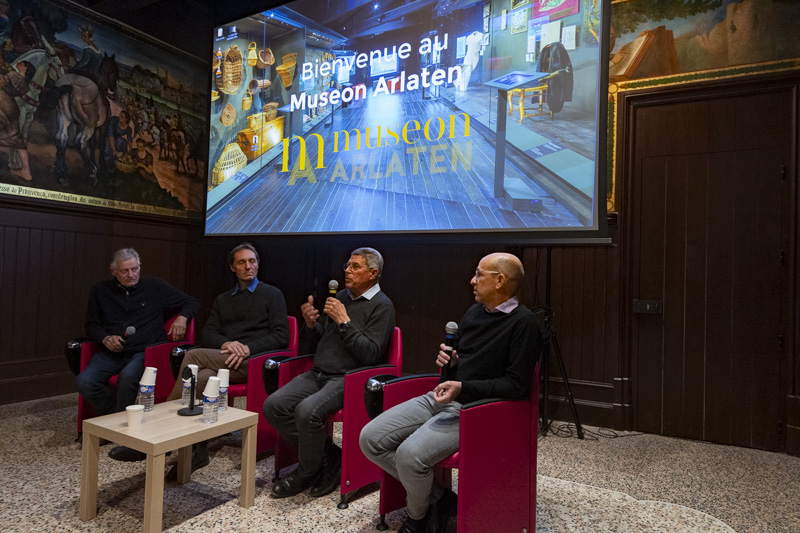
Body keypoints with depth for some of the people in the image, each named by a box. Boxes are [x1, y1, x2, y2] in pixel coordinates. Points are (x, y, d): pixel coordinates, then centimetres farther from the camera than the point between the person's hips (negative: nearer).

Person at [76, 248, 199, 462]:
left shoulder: (155, 287, 9)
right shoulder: (101, 291, 15)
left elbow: (192, 302, 13)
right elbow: (91, 325, 18)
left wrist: (182, 317, -8)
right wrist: (105, 338, -4)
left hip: (144, 351, -3)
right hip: (111, 353, 4)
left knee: (128, 377, -35)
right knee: (84, 381, -25)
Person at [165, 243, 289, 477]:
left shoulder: (272, 295, 12)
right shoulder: (222, 300, 27)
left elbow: (281, 336, 0)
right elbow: (207, 334, 14)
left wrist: (248, 348, -14)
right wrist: (225, 344, -10)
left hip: (252, 361, -4)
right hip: (222, 361, 4)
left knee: (194, 356, -26)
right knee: (203, 378, -32)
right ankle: (197, 452, -26)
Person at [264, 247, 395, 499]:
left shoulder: (382, 306, -4)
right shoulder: (342, 296, 19)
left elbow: (370, 355, -14)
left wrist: (345, 321, -16)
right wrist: (311, 324, 5)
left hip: (348, 379, -7)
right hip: (318, 373, 8)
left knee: (307, 411, -31)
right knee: (274, 405, -13)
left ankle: (307, 473, -2)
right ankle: (328, 455, 0)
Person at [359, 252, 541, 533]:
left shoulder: (523, 323, -10)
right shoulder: (474, 312, 13)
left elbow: (515, 384, -14)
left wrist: (463, 388, -22)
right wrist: (448, 360, 1)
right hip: (438, 397, 8)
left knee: (410, 454, -28)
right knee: (370, 438, -6)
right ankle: (436, 496, 8)